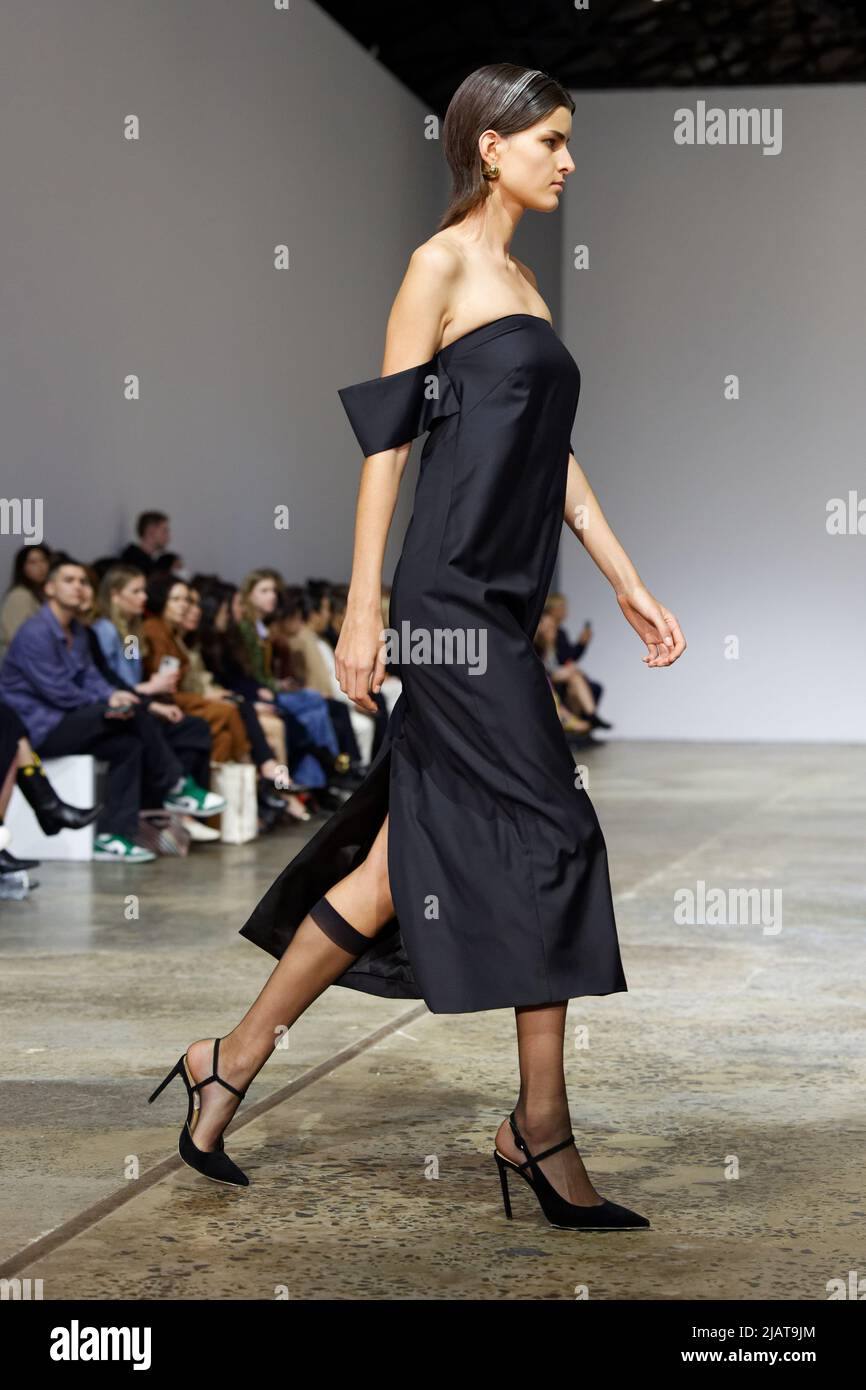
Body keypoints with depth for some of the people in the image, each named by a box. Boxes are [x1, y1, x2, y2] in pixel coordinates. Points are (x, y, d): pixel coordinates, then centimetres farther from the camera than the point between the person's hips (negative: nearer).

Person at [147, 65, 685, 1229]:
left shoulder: (521, 281, 21)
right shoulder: (442, 262, -3)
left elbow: (554, 455, 21)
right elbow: (386, 436, -8)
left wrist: (629, 584, 17)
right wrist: (363, 608, -12)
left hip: (499, 607, 8)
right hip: (453, 598, -8)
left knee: (398, 865, 6)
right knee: (548, 837, -7)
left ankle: (233, 1062, 15)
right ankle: (541, 1130, 2)